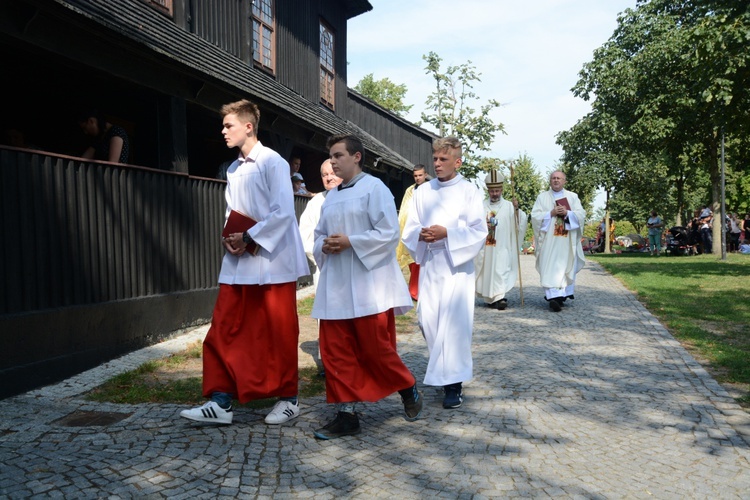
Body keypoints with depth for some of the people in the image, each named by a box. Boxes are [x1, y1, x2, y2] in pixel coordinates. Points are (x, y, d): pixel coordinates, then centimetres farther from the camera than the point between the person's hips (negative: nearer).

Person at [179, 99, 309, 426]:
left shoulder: (272, 162, -8)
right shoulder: (233, 170, 15)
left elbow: (283, 212, -16)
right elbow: (231, 212, 18)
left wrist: (249, 238, -15)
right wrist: (227, 237, -2)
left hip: (271, 260, -7)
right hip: (237, 263, 7)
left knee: (279, 334, 4)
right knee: (224, 331, 4)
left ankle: (288, 398, 20)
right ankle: (220, 402, 14)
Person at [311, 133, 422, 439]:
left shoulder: (374, 188, -4)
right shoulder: (331, 196, 16)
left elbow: (389, 233, -12)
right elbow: (319, 235, 21)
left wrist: (350, 242, -18)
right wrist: (324, 246, -2)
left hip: (368, 284, -7)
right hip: (335, 285, 7)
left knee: (376, 348, -2)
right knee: (335, 351, 4)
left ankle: (409, 390, 25)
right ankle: (346, 413, 14)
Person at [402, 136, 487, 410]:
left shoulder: (470, 191, 1)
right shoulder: (422, 191, 12)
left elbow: (479, 231, -6)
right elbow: (409, 229, 10)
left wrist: (447, 233, -18)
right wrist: (421, 234, -12)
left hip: (456, 265, -4)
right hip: (429, 264, 4)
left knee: (454, 322, -7)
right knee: (428, 320, 3)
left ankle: (454, 383, 3)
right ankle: (443, 368, 26)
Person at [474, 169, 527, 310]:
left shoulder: (509, 206, 4)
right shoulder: (482, 206, 9)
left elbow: (520, 222, -8)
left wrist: (517, 210, -26)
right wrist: (484, 226, -12)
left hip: (502, 247, -2)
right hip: (485, 246, 2)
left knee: (500, 270, -12)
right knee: (487, 271, 8)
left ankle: (499, 297, -16)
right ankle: (489, 297, 21)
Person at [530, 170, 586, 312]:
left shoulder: (573, 197, 12)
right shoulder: (542, 197, 10)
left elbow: (581, 214, 3)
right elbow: (535, 216, 0)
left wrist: (567, 213, -14)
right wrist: (551, 213, -12)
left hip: (567, 241, 2)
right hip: (549, 240, -2)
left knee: (566, 267, 3)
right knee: (550, 268, -11)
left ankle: (562, 295, 13)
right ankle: (553, 297, -17)